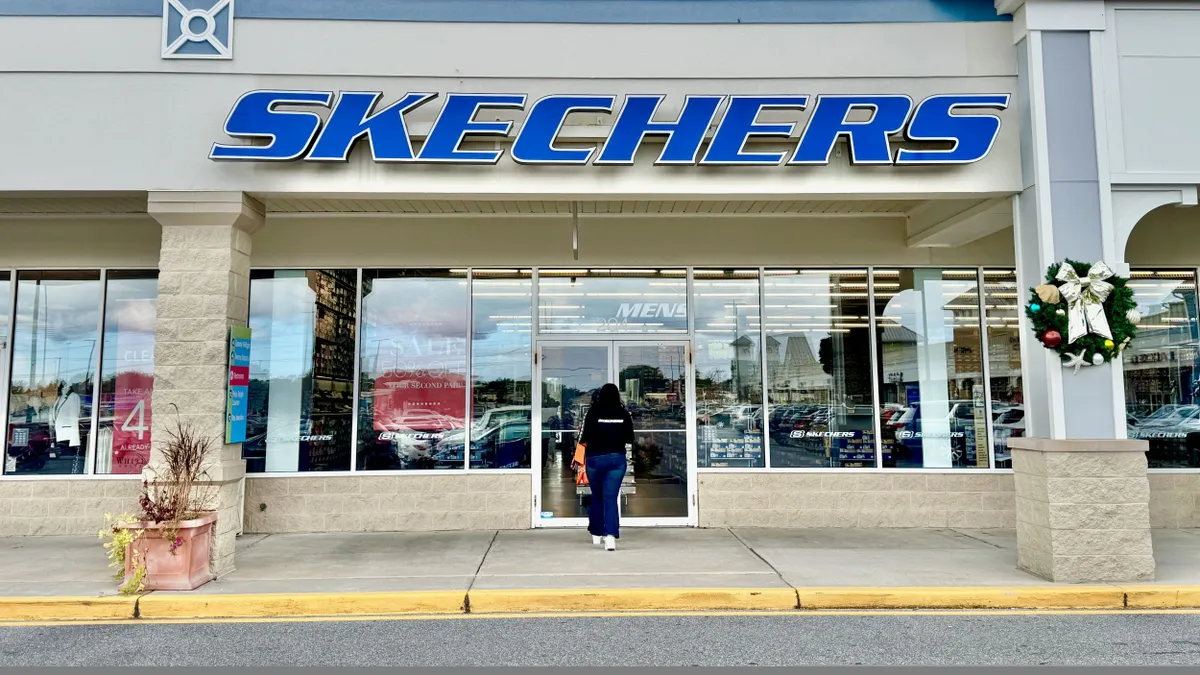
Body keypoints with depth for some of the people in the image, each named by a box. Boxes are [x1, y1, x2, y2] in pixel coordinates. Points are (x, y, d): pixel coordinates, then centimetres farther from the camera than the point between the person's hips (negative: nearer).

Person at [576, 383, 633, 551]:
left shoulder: (593, 412, -7)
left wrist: (583, 440, 12)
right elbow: (630, 439, 4)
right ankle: (610, 535, -18)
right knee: (611, 498, -2)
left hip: (595, 458, 0)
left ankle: (597, 534, 27)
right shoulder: (624, 414, 0)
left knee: (597, 497, 16)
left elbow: (585, 438, -10)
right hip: (617, 458, 1)